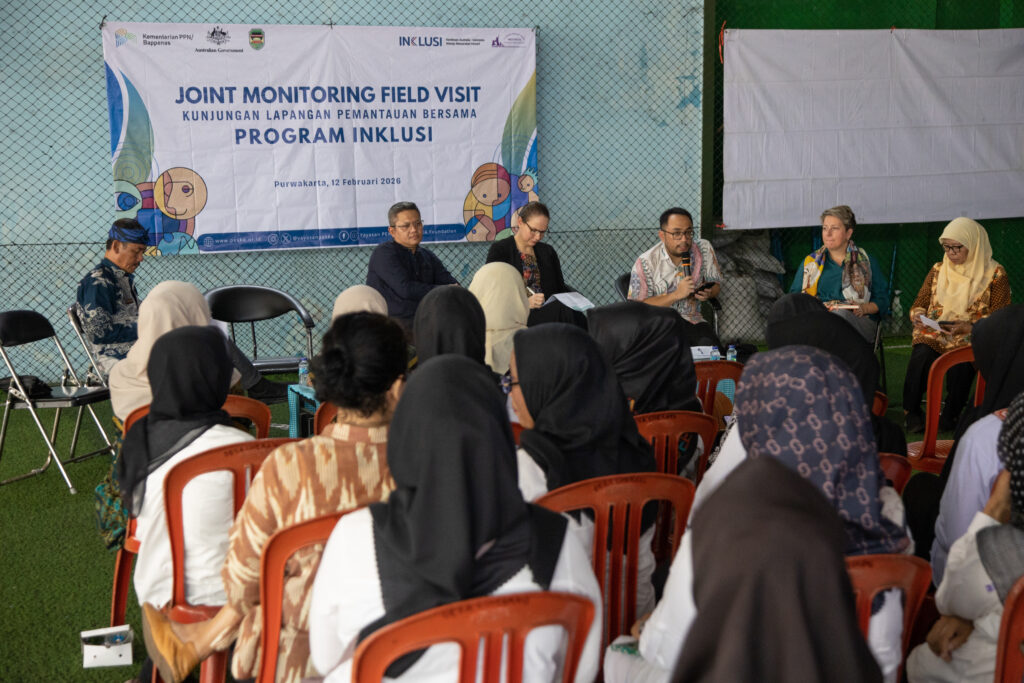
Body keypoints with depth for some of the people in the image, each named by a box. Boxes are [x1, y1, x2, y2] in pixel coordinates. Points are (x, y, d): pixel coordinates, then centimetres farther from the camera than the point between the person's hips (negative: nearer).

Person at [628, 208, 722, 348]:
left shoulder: (704, 249, 1)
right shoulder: (645, 263, -10)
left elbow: (716, 284, 15)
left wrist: (708, 293, -11)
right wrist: (676, 295, -22)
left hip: (692, 320, 3)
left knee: (710, 346, -29)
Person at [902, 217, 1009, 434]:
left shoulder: (995, 274, 4)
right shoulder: (938, 270, 16)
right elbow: (919, 304, 19)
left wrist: (968, 326, -17)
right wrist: (918, 315, -7)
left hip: (972, 336, -3)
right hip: (934, 333, 3)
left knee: (959, 363, -36)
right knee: (921, 356, -32)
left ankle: (950, 416, -16)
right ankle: (912, 412, -18)